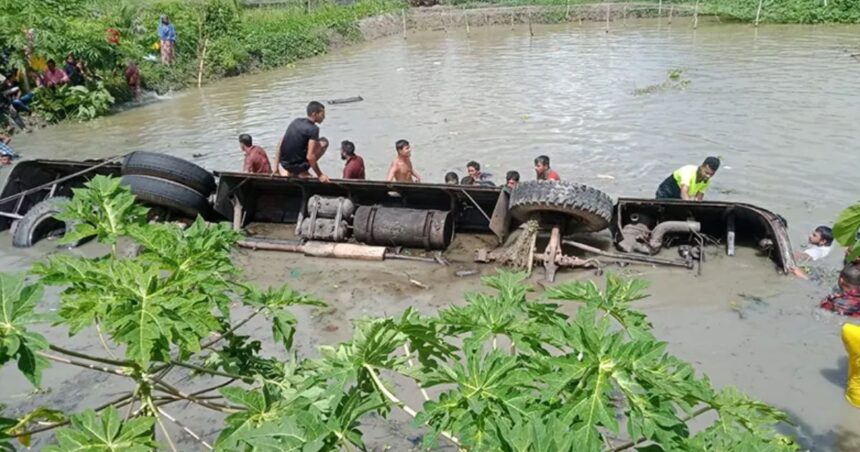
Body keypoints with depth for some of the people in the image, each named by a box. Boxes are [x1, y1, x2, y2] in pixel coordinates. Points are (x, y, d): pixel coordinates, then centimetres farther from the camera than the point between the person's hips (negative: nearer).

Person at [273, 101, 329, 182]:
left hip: (284, 164, 8)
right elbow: (310, 156, -24)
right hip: (298, 167, -8)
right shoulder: (313, 129, -16)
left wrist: (276, 166, 14)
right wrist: (320, 175, -14)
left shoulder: (296, 121, 5)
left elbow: (280, 144, 7)